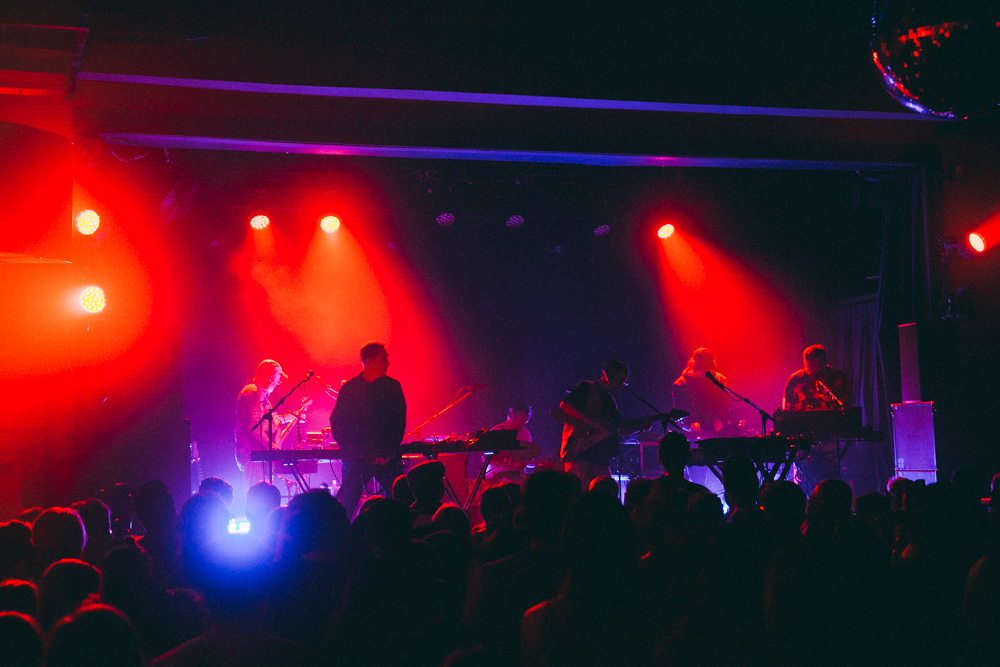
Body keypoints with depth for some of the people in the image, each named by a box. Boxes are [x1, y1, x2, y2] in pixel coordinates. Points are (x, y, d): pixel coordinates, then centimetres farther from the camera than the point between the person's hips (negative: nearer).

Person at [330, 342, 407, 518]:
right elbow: (336, 422, 6)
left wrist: (389, 451, -5)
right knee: (346, 505, -4)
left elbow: (400, 421, 5)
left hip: (386, 457, 1)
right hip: (356, 457, -1)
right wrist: (348, 448, -6)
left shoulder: (393, 386, 7)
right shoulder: (349, 388, 4)